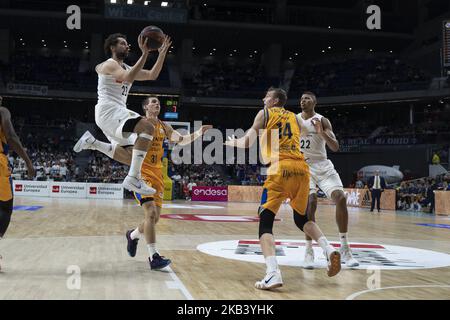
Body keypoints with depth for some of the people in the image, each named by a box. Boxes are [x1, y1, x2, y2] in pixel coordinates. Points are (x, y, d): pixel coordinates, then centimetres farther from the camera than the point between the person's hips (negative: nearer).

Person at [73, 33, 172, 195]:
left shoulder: (126, 68, 22)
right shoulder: (110, 64, -4)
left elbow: (152, 75, 18)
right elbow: (129, 78, -26)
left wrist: (162, 54, 9)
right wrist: (144, 54, -26)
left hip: (117, 113, 10)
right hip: (108, 110, -10)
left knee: (128, 156, 14)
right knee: (148, 127, -29)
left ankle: (91, 141, 22)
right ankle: (133, 178, -32)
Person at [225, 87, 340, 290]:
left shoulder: (265, 113, 12)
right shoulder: (294, 117, 26)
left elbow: (248, 143, 4)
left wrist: (234, 142, 25)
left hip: (281, 168, -5)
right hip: (302, 167, 5)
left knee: (265, 221, -2)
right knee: (302, 218, 24)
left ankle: (273, 273, -20)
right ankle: (328, 249, 1)